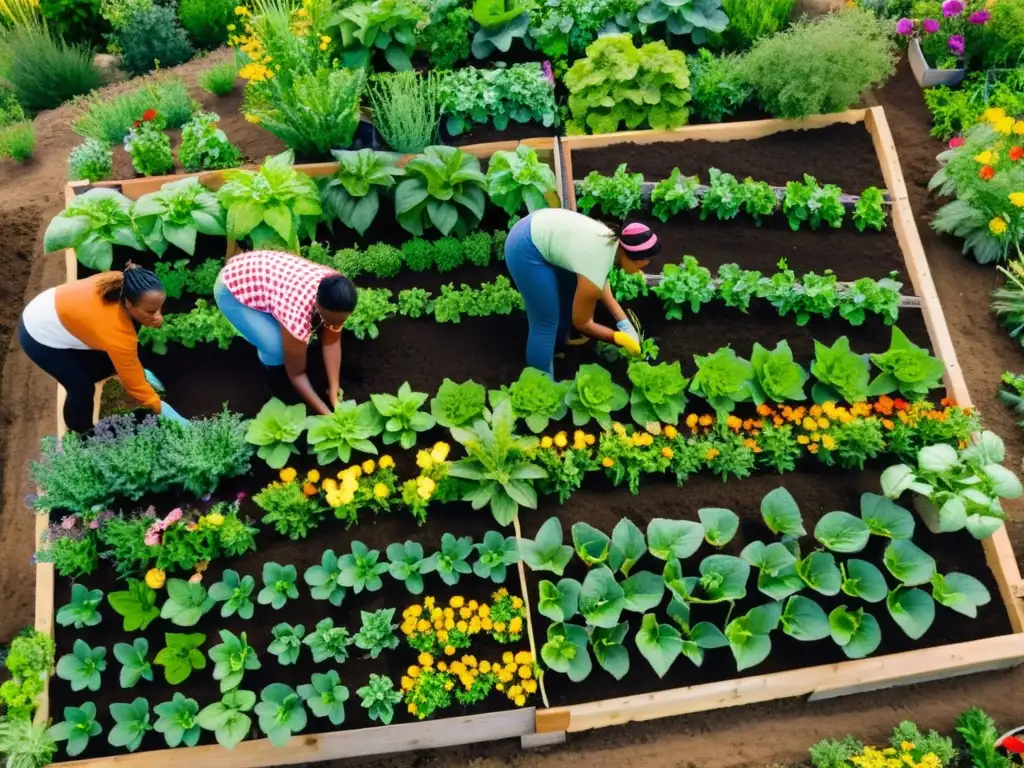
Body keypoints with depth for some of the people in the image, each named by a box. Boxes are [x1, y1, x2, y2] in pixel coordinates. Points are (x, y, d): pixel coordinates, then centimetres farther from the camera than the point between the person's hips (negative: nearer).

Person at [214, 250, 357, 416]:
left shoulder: (333, 296, -20)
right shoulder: (298, 314, -39)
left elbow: (332, 343, -9)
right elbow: (296, 373, -26)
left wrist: (334, 393, -12)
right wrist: (326, 414, -25)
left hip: (260, 271, 7)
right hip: (232, 289, -7)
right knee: (277, 348, -21)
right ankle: (275, 382, 9)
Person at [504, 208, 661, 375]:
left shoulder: (613, 242, -3)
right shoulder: (596, 267, -26)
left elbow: (601, 283, 14)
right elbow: (580, 323, -11)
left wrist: (624, 322, 7)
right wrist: (620, 338, -2)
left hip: (540, 228, 10)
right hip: (525, 249, -9)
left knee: (574, 294, 24)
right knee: (546, 322, -3)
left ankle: (560, 341, 48)